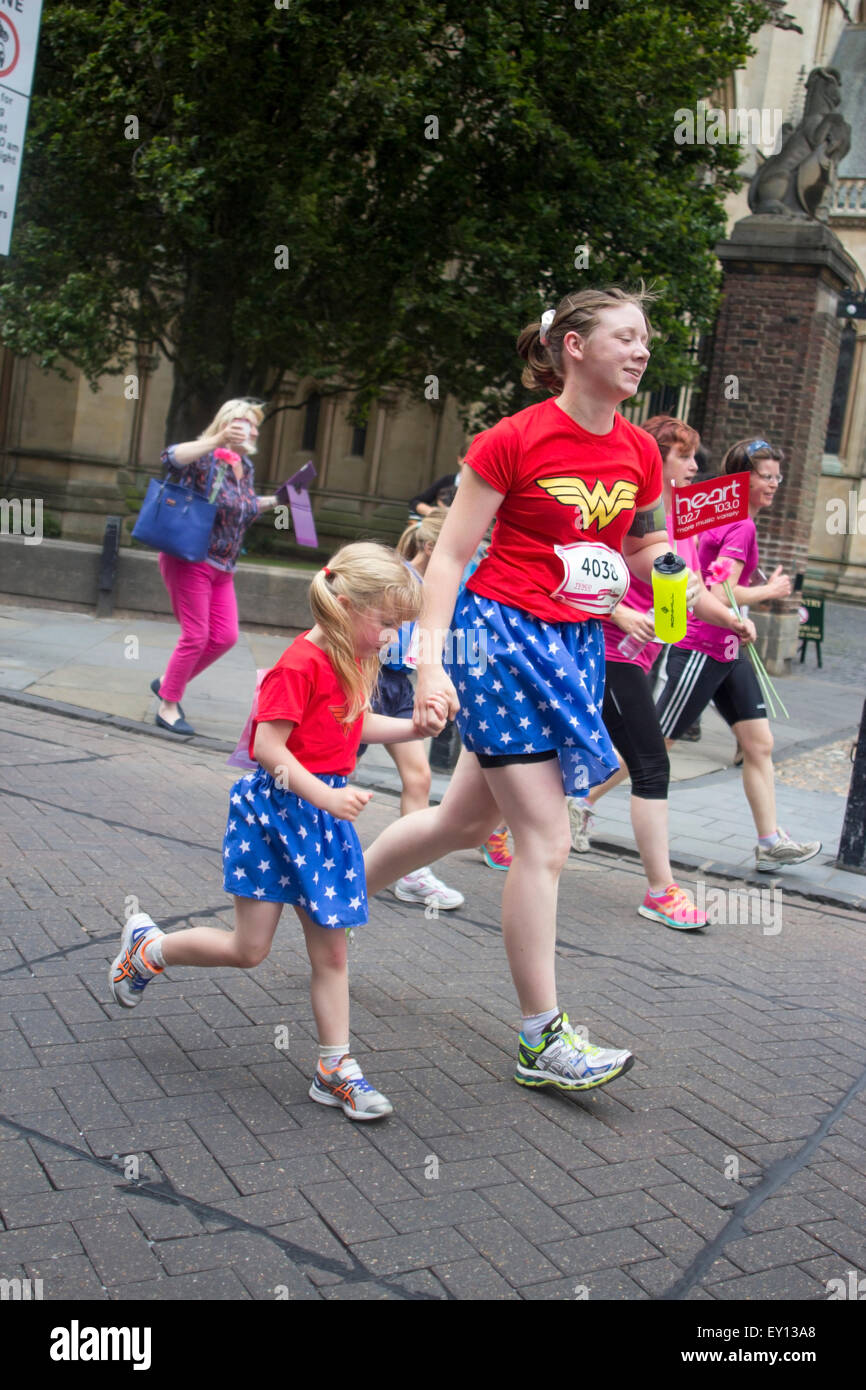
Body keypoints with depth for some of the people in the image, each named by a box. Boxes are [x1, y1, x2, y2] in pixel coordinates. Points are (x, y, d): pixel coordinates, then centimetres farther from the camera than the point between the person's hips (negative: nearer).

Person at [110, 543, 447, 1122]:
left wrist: (413, 726, 7)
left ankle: (337, 1069, 15)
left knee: (331, 949, 7)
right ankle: (147, 947, 27)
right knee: (248, 949, 2)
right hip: (275, 810, -8)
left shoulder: (354, 661, 8)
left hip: (326, 813, 8)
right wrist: (324, 795, -29)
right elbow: (268, 745, -24)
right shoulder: (301, 663, -20)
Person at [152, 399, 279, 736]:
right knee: (195, 637, -6)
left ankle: (167, 682, 24)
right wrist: (217, 440, -40)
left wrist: (274, 501, 13)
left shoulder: (246, 466, 12)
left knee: (225, 637, 6)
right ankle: (168, 707, 9)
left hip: (222, 568, 8)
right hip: (190, 560, -8)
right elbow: (172, 458, -34)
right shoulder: (207, 458, -13)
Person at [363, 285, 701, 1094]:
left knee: (467, 820, 17)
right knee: (544, 842, -7)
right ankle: (542, 1042, 6)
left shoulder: (639, 452, 6)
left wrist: (702, 595, -2)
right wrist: (431, 663, -19)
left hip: (575, 646, 7)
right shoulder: (514, 441, -12)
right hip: (503, 636, -7)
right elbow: (450, 555, -11)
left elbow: (646, 550, 18)